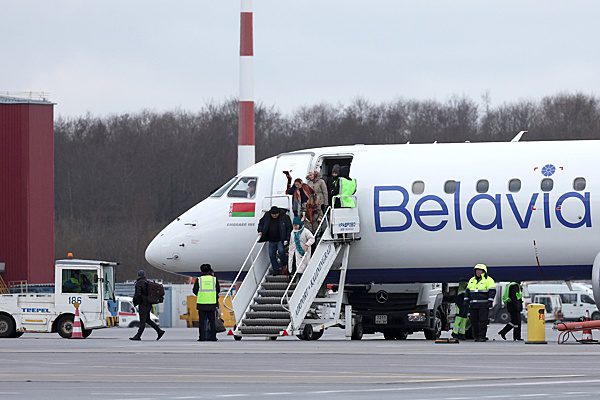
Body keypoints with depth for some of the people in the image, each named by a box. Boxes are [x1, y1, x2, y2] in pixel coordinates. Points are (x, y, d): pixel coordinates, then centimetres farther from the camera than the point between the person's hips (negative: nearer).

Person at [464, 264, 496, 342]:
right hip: (473, 305, 6)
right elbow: (467, 291, 24)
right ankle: (476, 336, 10)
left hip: (483, 305, -6)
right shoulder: (472, 280, 18)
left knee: (483, 321, -8)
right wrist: (466, 300, 16)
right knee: (474, 321, 4)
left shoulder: (488, 280, -1)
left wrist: (490, 301, -15)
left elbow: (492, 291, -7)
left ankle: (482, 336, -7)